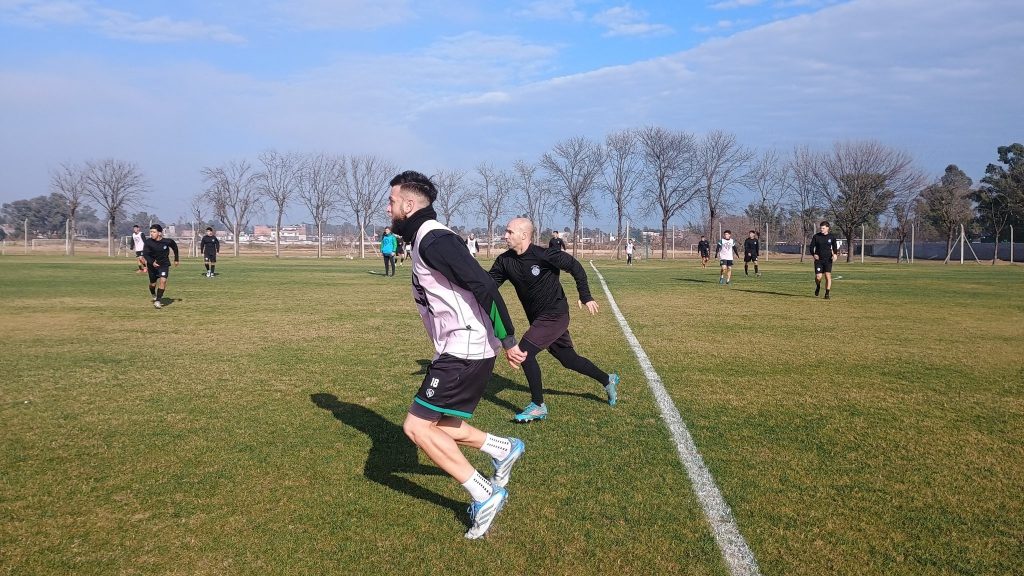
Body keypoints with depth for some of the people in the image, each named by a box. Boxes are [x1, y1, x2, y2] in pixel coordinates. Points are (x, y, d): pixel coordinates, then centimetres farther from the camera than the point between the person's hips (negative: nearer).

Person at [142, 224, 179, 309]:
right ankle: (154, 295, 47)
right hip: (152, 265, 1)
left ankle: (157, 301, -14)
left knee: (163, 280, -21)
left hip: (164, 264, -1)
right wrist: (152, 262, -40)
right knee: (153, 284, 12)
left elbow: (175, 246, 3)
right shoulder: (148, 242, -19)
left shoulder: (167, 241, -18)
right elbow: (145, 254, -22)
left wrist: (176, 259, 12)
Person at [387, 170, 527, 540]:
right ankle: (504, 449, 29)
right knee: (435, 425, 16)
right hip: (458, 349, 10)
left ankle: (485, 495, 0)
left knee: (417, 426, -7)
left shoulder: (433, 240, -17)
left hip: (464, 350, -10)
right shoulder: (424, 239, 16)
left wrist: (507, 340, -22)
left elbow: (485, 287, -24)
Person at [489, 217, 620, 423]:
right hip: (537, 318, 7)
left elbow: (574, 266, -13)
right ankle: (608, 380, 40)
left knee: (525, 352, -18)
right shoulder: (505, 261, -3)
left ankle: (538, 406, -5)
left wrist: (585, 296, -13)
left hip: (555, 315, -7)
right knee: (568, 358, 17)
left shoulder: (543, 255, -21)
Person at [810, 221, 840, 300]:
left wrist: (835, 254, -6)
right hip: (818, 260, 0)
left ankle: (827, 294, 0)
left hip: (828, 260, 0)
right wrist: (814, 254, -17)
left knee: (828, 276, -11)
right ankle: (818, 286, 27)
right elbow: (811, 247, 3)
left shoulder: (832, 237, 4)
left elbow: (835, 247, 15)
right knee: (818, 277, -8)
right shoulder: (816, 236, 1)